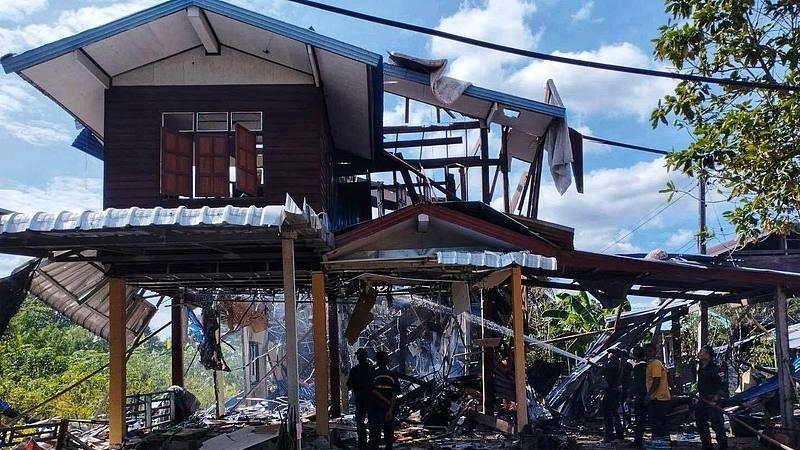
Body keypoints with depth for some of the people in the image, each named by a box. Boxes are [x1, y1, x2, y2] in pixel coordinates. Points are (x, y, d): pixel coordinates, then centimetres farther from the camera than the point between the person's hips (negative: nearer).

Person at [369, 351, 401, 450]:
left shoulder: (373, 375, -6)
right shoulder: (393, 375, -1)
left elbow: (374, 392, -11)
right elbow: (394, 394, -8)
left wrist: (388, 402, -8)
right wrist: (390, 409, -12)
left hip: (376, 409, -2)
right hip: (389, 409, 2)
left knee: (374, 434, -3)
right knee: (388, 432, 14)